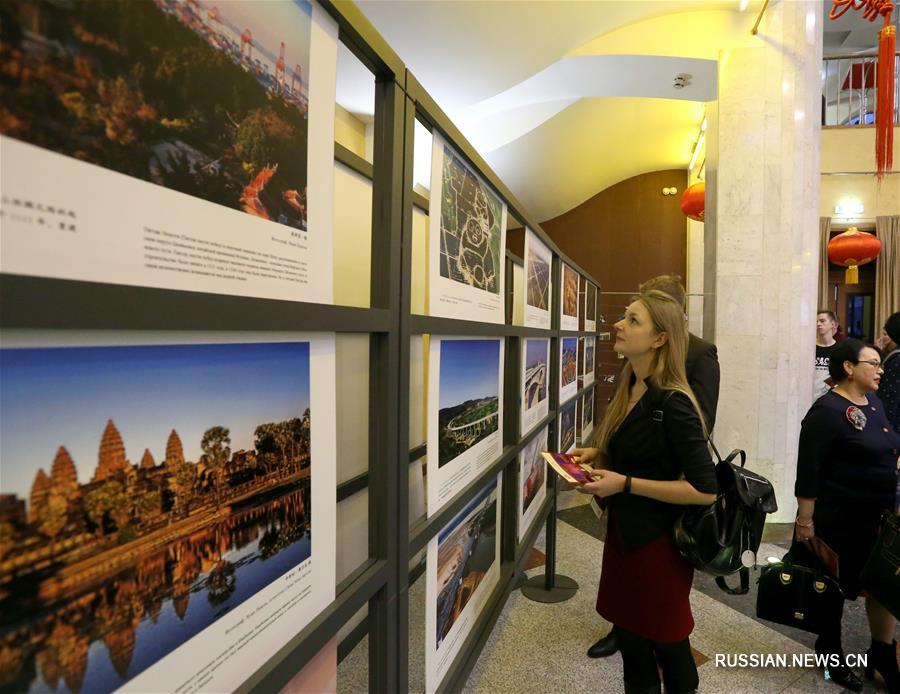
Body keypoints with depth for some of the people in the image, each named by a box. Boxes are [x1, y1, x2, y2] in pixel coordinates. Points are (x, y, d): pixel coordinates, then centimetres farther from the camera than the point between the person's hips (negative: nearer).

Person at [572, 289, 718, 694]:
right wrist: (595, 454, 1)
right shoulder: (628, 387, 1)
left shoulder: (672, 403, -24)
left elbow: (705, 490, -25)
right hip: (623, 529, 7)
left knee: (665, 643, 16)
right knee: (628, 634, 22)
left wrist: (624, 484, -26)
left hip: (658, 540, -7)